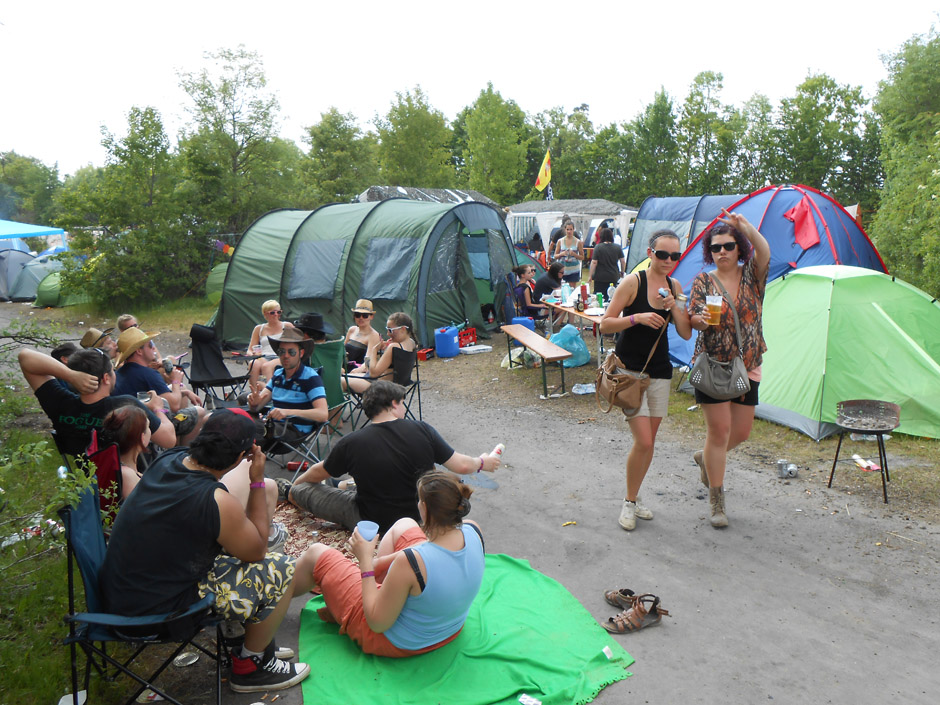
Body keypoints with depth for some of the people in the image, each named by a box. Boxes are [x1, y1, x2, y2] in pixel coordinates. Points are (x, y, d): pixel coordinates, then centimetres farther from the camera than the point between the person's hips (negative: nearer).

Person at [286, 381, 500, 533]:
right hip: (420, 516, 4)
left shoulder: (351, 443, -18)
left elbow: (319, 472, 0)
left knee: (300, 490, 12)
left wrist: (296, 484, 22)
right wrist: (483, 462, 12)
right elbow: (461, 466, -10)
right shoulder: (422, 430, -15)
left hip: (374, 523, -3)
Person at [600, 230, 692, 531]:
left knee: (649, 441, 11)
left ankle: (634, 497, 30)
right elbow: (605, 324, -12)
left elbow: (686, 334, 4)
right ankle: (629, 502, 10)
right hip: (629, 369, -6)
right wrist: (637, 317, -26)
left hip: (659, 370, 6)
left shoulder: (674, 287, 6)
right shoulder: (633, 282, -12)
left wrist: (673, 306, -12)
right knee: (643, 441, -11)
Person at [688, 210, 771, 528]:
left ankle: (706, 457, 40)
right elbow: (692, 320, -5)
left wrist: (746, 227, -35)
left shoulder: (751, 275, 2)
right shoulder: (703, 282, -1)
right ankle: (716, 502, 7)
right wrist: (701, 319, -29)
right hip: (712, 364, -3)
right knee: (719, 429, -5)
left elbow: (764, 253, -18)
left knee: (741, 432, 8)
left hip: (747, 367, 3)